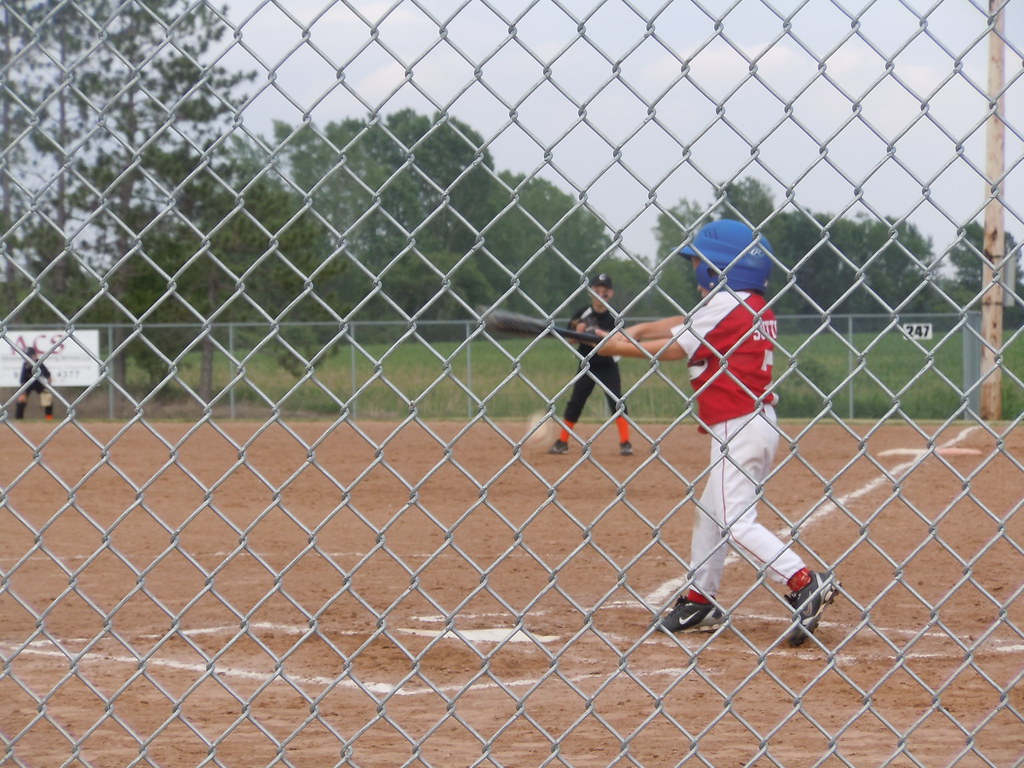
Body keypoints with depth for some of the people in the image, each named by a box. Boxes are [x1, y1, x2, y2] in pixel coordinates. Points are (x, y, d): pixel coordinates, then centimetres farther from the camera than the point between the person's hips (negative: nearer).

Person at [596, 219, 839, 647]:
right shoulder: (758, 307, 13)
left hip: (739, 429, -10)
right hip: (757, 422, 10)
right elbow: (685, 325, 19)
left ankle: (805, 584, -23)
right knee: (710, 513, 19)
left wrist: (619, 346, 4)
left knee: (738, 522, -11)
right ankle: (699, 602, 26)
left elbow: (674, 348, -9)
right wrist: (634, 331, 12)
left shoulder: (723, 305, -13)